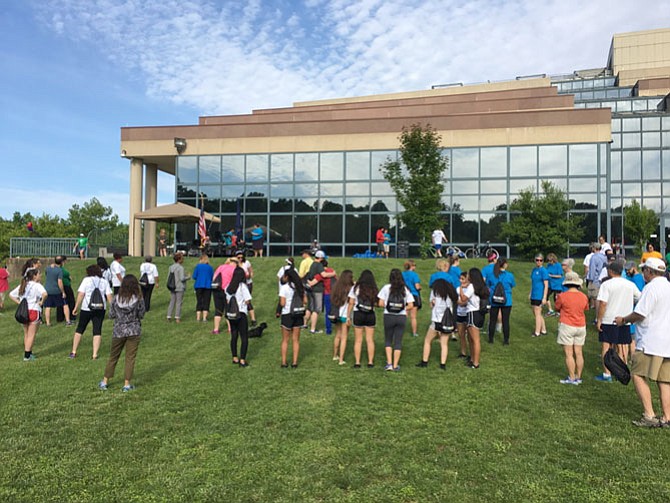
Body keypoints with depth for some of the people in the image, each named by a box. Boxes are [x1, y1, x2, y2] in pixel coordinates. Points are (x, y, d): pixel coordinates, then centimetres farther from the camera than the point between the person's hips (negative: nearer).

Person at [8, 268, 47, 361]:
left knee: (26, 334, 18)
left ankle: (28, 353, 27)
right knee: (31, 335, 2)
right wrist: (42, 301, -16)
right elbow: (45, 294, -32)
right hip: (33, 311, -7)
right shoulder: (37, 285, -12)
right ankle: (27, 356, 3)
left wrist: (19, 302, 9)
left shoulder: (22, 285, 11)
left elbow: (11, 295, 16)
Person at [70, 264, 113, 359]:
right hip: (100, 309, 2)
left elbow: (80, 295, -7)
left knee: (80, 329, 14)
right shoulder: (104, 282, 6)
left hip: (86, 309, -1)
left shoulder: (86, 280, -1)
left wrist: (76, 307, -2)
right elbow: (109, 296, 1)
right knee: (97, 331, 4)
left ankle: (73, 352, 19)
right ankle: (95, 354, 0)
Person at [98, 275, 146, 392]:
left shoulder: (116, 298, -7)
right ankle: (127, 384, 10)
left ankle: (105, 381, 26)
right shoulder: (138, 299, -12)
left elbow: (111, 315, -2)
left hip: (118, 331, 2)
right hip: (134, 331, -2)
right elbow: (141, 315, -5)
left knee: (113, 356, 17)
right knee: (130, 358, 7)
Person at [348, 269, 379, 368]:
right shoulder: (374, 290, 0)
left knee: (358, 340, 7)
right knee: (370, 340, 10)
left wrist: (348, 315, 0)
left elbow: (351, 303, -5)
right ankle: (370, 362, 12)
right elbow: (376, 303, -1)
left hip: (358, 314, -1)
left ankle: (357, 362, 8)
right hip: (371, 315, 1)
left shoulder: (356, 288, -3)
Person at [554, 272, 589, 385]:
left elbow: (557, 308, 1)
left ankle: (572, 378, 2)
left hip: (567, 326, -5)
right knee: (578, 353, 11)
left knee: (569, 354, 0)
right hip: (581, 326, 5)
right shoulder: (584, 297, 0)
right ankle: (578, 377, 18)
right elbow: (586, 309, 14)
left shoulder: (562, 296, -13)